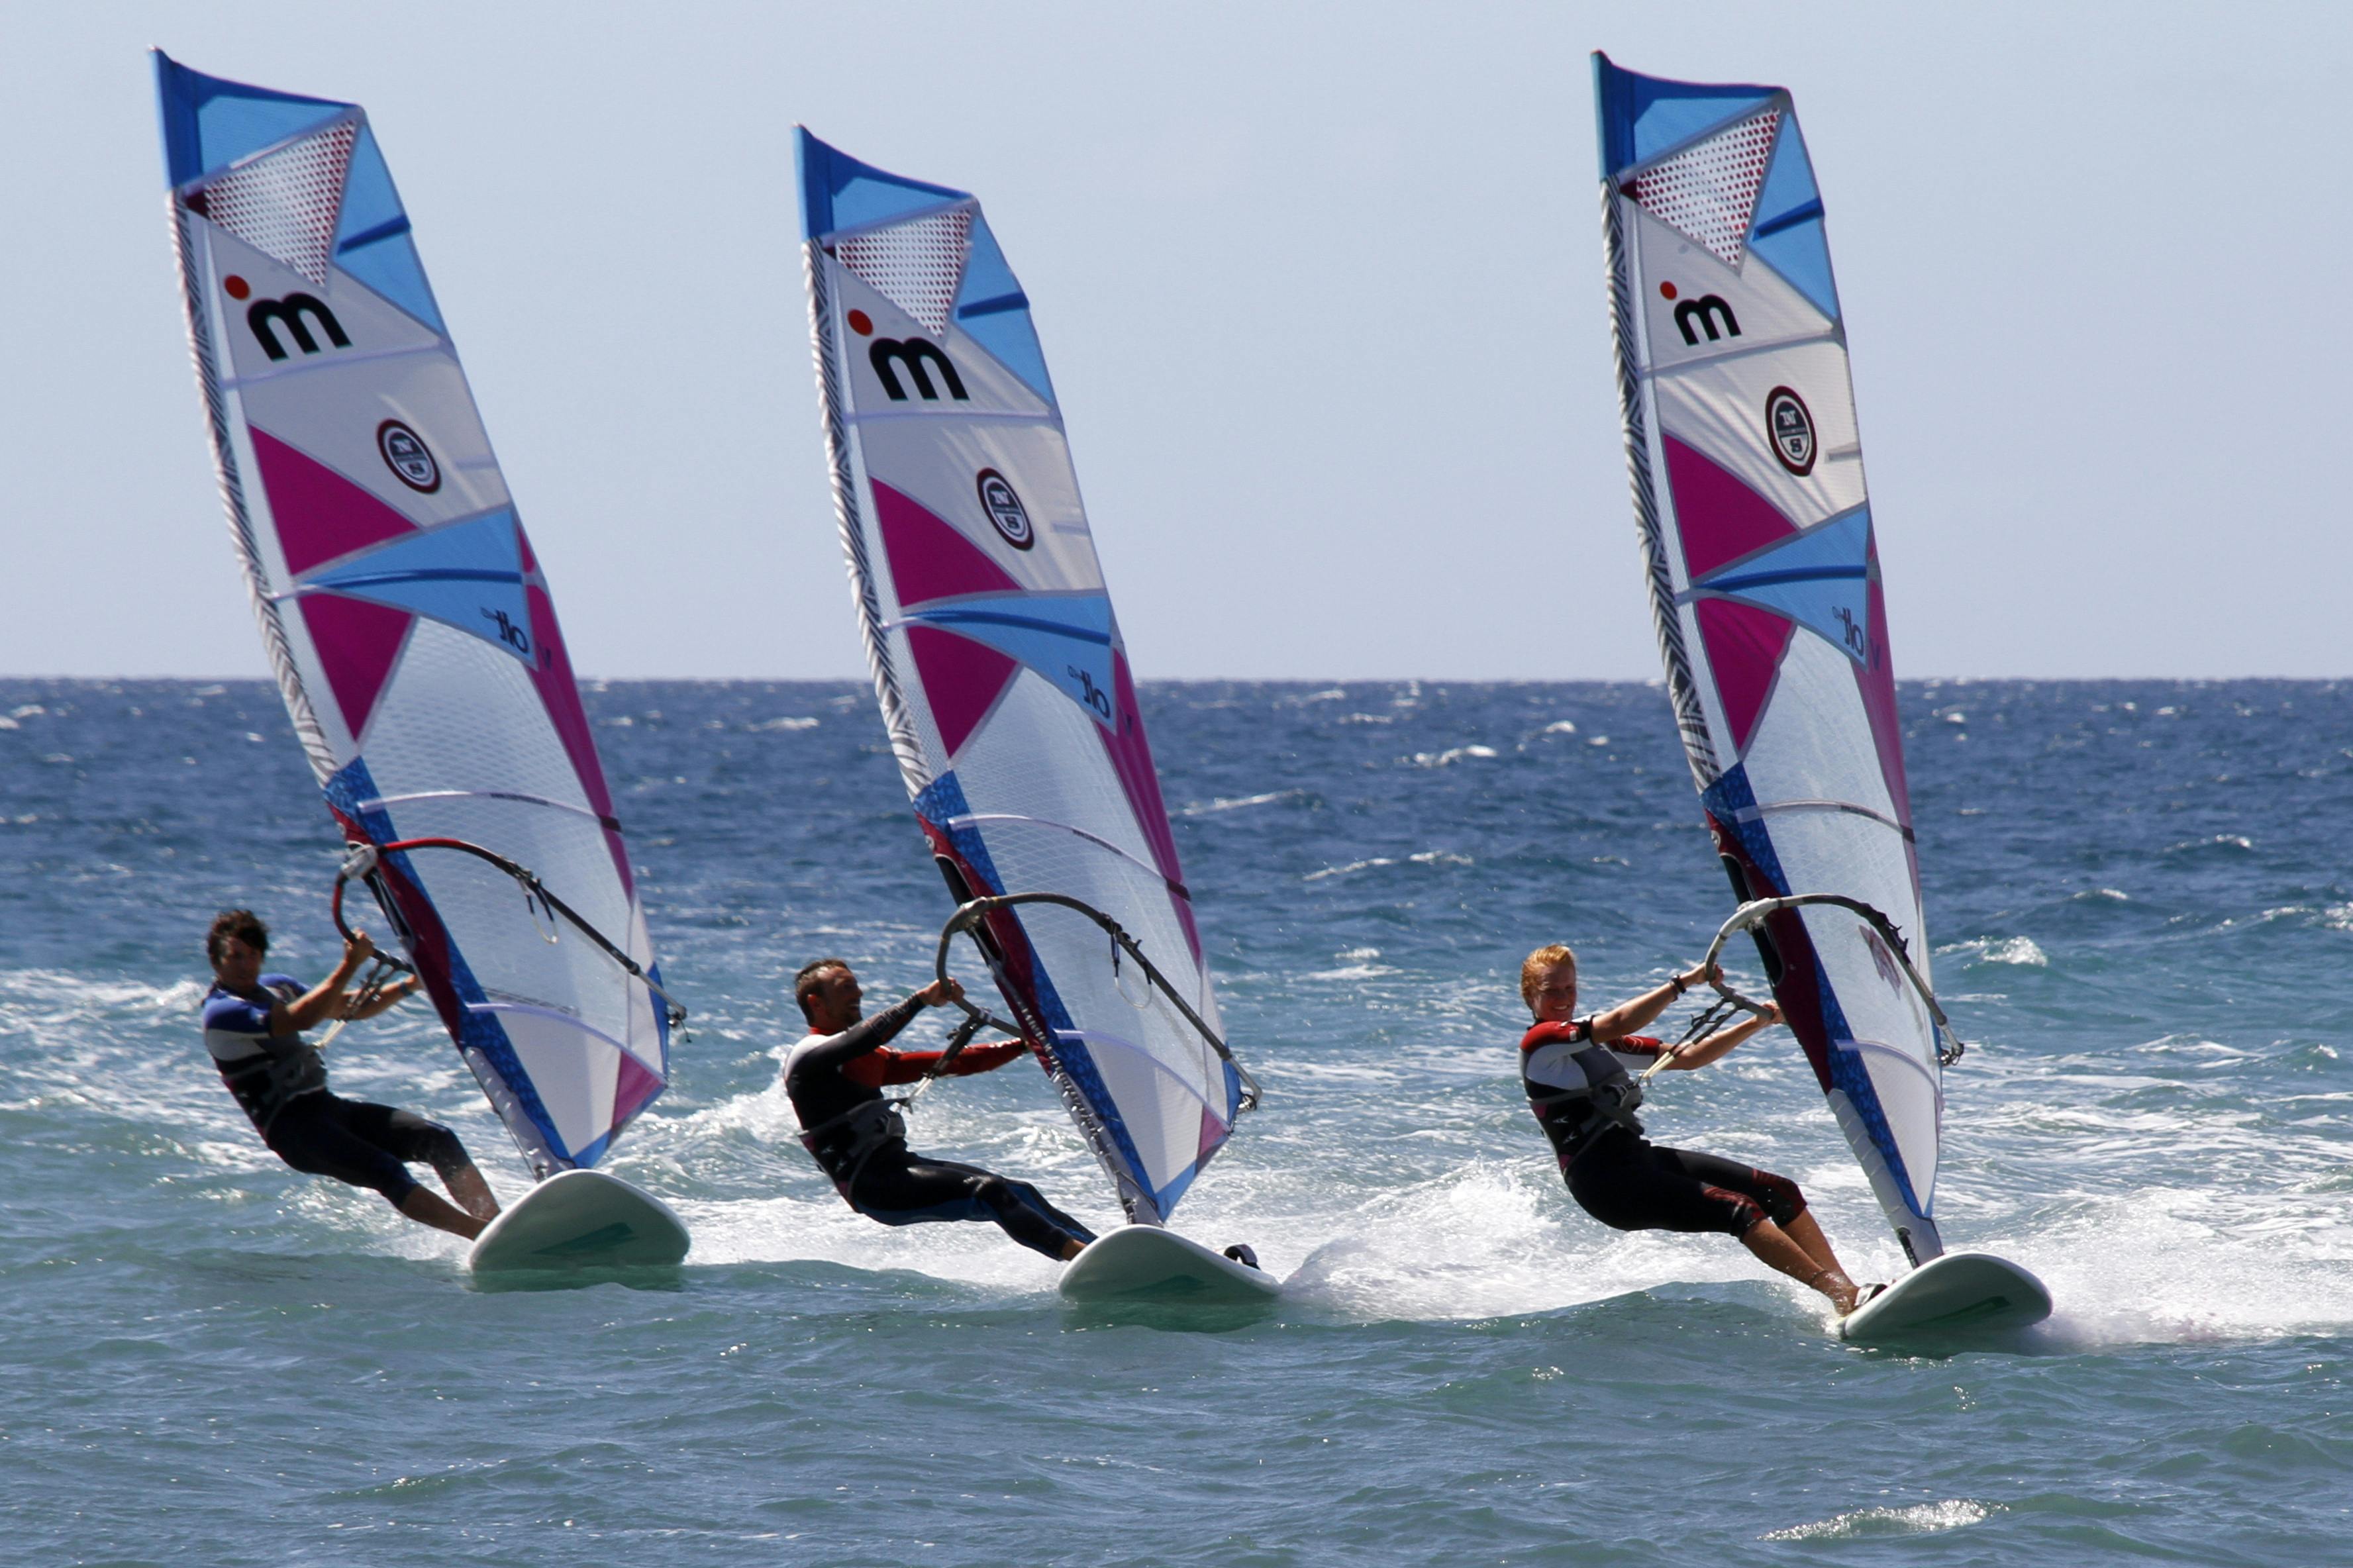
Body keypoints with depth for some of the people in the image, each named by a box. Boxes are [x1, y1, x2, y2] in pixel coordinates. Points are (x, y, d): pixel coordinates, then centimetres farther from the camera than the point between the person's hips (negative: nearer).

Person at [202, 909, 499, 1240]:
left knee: (439, 1139, -11)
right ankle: (485, 1236, -35)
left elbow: (352, 1009, 24)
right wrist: (350, 966, -23)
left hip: (327, 1105, 8)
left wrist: (409, 985, 10)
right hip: (291, 1128, -8)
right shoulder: (220, 1013, -10)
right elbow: (301, 1019, -22)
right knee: (388, 1172, -28)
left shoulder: (276, 988, 17)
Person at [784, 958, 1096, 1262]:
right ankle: (1075, 1251, -36)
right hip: (870, 1185, -9)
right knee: (987, 1192, -24)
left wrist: (1022, 1046, 21)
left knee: (1020, 1194, -1)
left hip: (900, 1164, 9)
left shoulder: (870, 1058, 25)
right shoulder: (809, 1056, -2)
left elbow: (948, 1064, 25)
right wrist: (920, 1001, -29)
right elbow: (864, 1038, -23)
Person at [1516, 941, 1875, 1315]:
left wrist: (1756, 1024, 11)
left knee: (1779, 1191, -3)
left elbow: (1687, 1058, 21)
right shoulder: (1539, 1042, -5)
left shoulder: (1598, 1042, 22)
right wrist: (1684, 982, -21)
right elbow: (1620, 1023, -19)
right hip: (1604, 1182, -9)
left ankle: (1847, 1290, -9)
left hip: (1640, 1158, 9)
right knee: (1738, 1209, -23)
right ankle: (1844, 1296, -30)